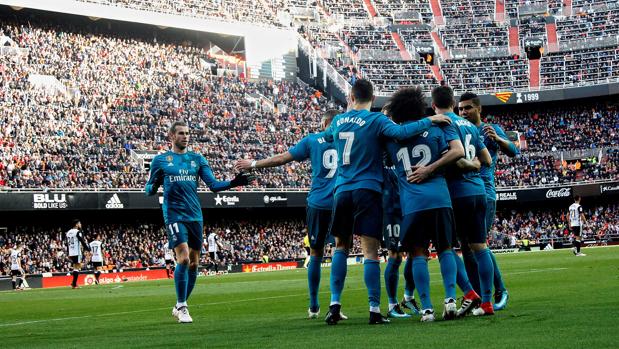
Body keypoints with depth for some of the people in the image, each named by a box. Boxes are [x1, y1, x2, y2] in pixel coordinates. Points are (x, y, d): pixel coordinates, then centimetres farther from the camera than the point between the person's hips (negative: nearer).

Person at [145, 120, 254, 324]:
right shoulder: (160, 160, 6)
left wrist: (233, 183, -10)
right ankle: (181, 307, -5)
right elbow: (149, 190, 8)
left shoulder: (197, 159, 13)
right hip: (174, 215, -4)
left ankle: (180, 307, 19)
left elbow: (213, 184, 7)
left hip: (195, 215, 4)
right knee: (183, 258, -17)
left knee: (194, 263, 4)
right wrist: (155, 185, -16)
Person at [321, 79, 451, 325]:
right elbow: (400, 132, -23)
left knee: (341, 246, 16)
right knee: (370, 251, -4)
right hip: (367, 190, -4)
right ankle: (374, 309, -7)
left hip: (342, 191, 4)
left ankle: (335, 304, 7)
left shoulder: (338, 120, 11)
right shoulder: (376, 120, -5)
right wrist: (429, 121, -13)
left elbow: (327, 136, 33)